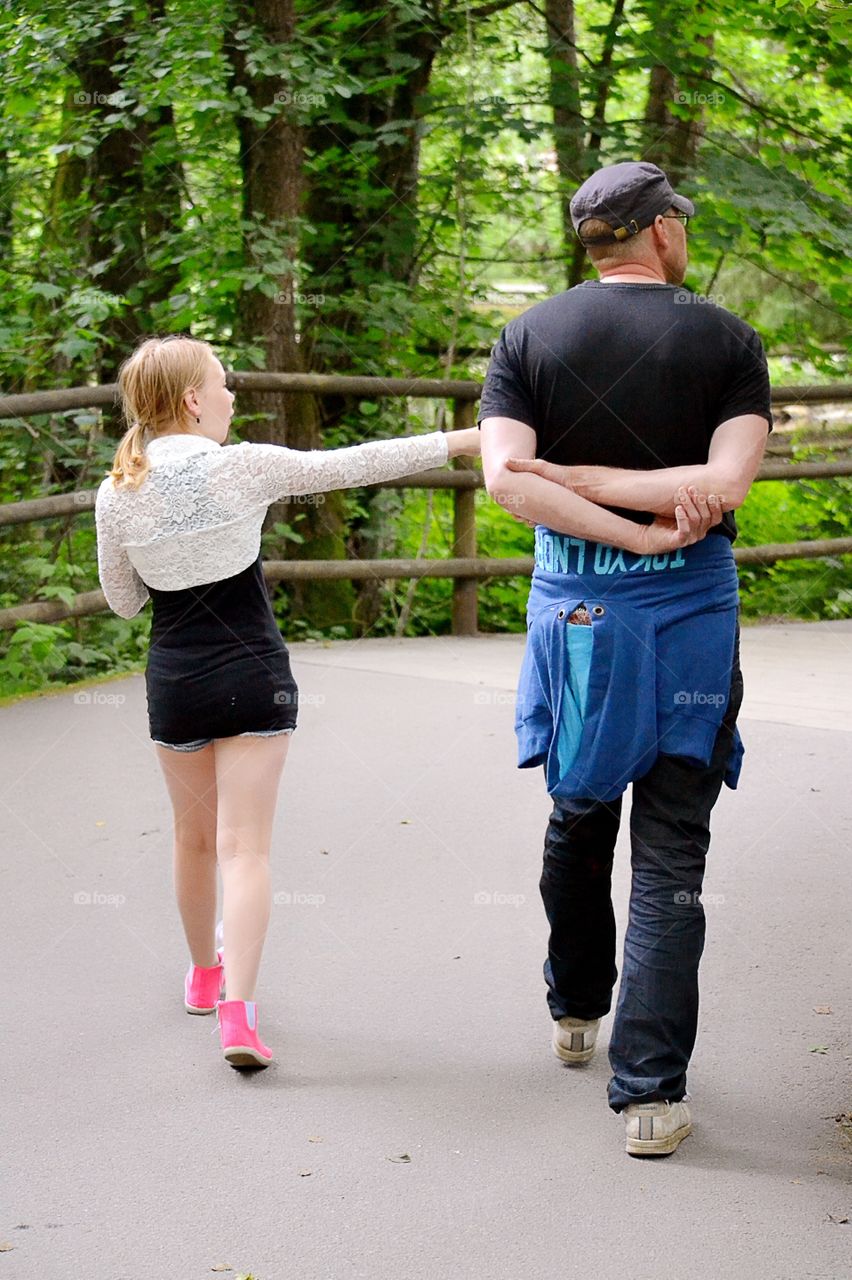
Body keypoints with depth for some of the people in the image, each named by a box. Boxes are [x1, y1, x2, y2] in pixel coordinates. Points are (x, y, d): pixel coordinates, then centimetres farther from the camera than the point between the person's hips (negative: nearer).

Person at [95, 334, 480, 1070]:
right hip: (252, 676, -3)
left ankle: (204, 974, 40)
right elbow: (357, 464, -8)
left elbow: (123, 600, 7)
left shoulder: (117, 496, -5)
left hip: (174, 678, 3)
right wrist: (461, 442, -1)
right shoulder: (243, 468, -13)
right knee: (246, 845, -3)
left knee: (195, 837, 21)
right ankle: (237, 1009, -13)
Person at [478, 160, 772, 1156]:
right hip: (687, 606, -3)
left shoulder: (528, 337, 1)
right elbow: (725, 484, -17)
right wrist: (634, 493, -10)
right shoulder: (728, 341, -5)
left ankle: (575, 1011, 40)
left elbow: (506, 478, -12)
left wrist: (600, 504, -12)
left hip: (571, 608, 3)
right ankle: (650, 1091, -3)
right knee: (669, 855, 1)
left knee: (578, 817, 23)